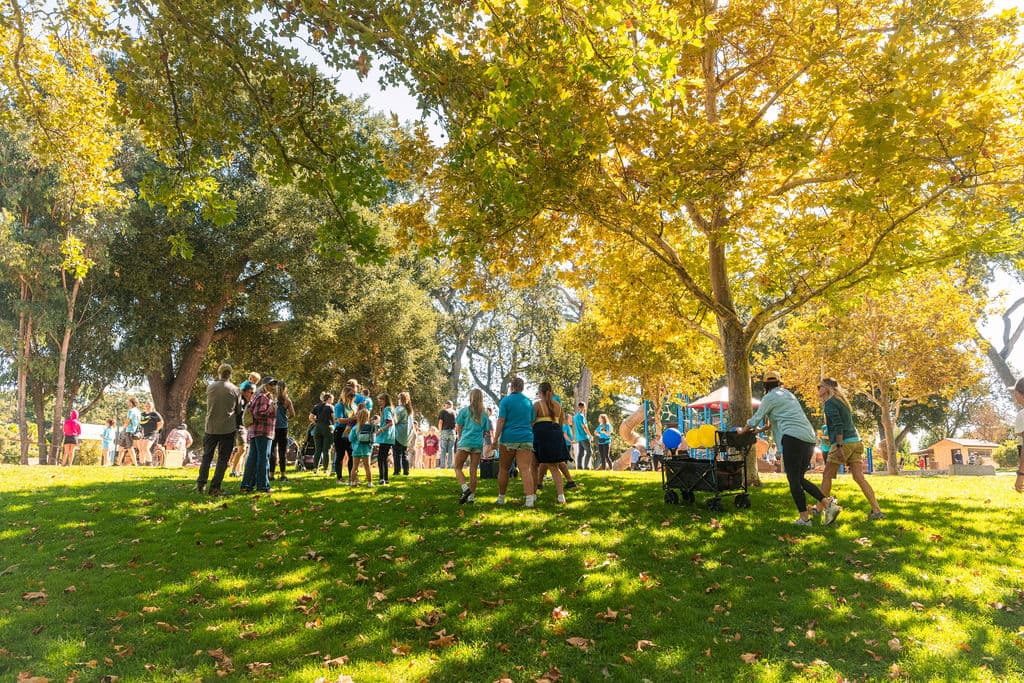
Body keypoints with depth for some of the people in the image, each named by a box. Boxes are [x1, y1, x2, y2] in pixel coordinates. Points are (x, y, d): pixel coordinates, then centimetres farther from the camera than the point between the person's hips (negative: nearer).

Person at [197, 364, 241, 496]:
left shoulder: (210, 387, -2)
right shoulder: (235, 390, -6)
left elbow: (209, 404, 13)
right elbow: (238, 410, 3)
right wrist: (237, 426, 19)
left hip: (210, 428, 2)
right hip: (228, 429, -2)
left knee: (207, 456, 16)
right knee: (223, 459, 4)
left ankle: (201, 484, 17)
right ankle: (215, 487, 0)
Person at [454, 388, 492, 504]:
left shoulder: (464, 410, 2)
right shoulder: (484, 414, 11)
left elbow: (458, 428, 4)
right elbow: (486, 431, 15)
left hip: (465, 442, -3)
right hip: (478, 443, 3)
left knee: (458, 468, 4)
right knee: (473, 470, 6)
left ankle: (465, 488, -18)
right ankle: (471, 496, 5)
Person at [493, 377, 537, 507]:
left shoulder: (505, 401, -1)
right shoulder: (529, 402, 11)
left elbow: (501, 421, -8)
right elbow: (532, 422, 15)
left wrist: (495, 439, -7)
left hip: (508, 438, -2)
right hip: (526, 438, 3)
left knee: (503, 468, 12)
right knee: (525, 469, -6)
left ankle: (501, 498, 19)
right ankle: (530, 498, -21)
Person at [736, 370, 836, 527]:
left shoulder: (769, 398, 2)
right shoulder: (788, 394, 26)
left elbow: (755, 419, 8)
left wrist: (742, 430, 27)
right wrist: (762, 430, 47)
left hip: (793, 438, -8)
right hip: (809, 438, 8)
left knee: (794, 480, -2)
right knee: (799, 478, 14)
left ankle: (804, 518, -3)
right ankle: (827, 502, -1)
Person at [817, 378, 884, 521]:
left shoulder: (829, 403, -6)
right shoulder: (841, 401, 22)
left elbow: (838, 425, -18)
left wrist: (839, 446, -22)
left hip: (843, 443, -8)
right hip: (856, 441, 8)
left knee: (827, 476, 1)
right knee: (859, 477, 2)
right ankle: (877, 511, -5)